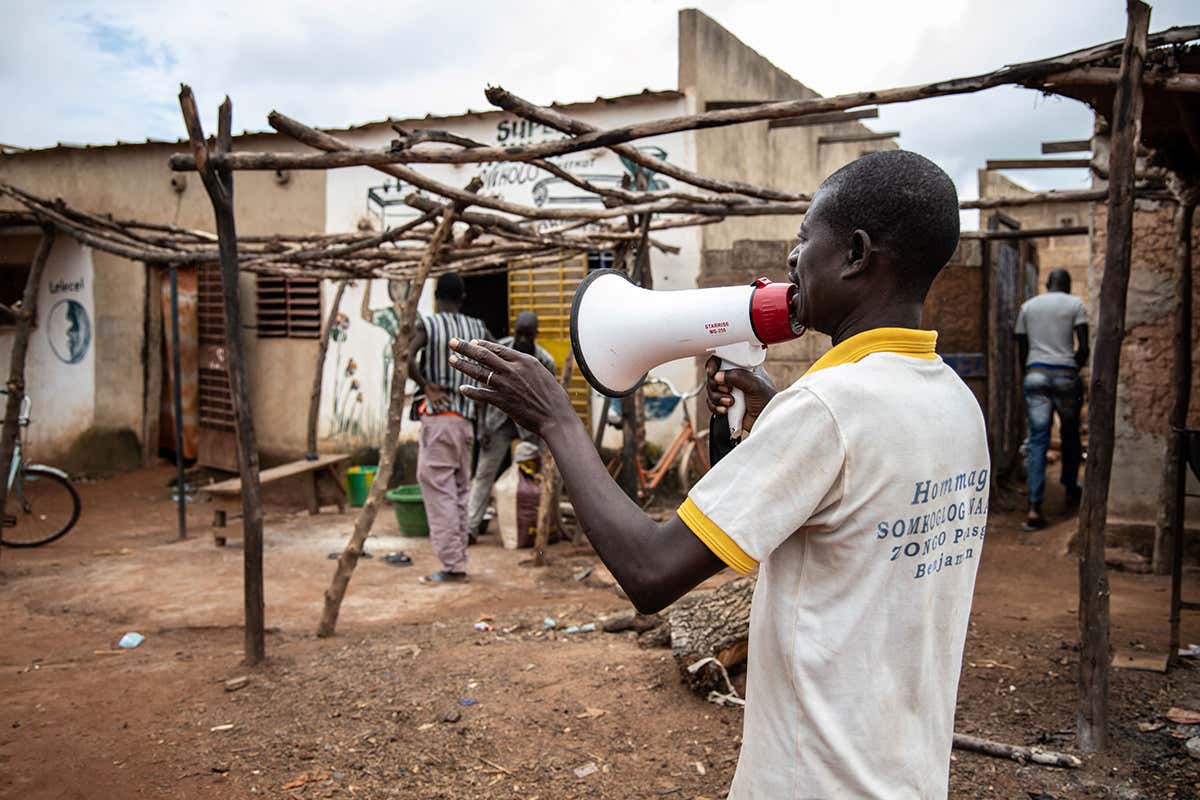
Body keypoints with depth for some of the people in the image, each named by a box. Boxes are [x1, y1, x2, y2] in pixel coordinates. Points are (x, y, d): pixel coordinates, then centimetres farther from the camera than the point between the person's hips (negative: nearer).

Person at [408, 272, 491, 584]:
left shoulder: (426, 325, -5)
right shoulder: (478, 329, 8)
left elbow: (405, 359, -21)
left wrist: (425, 385, -9)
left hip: (437, 419, -5)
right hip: (465, 420, 5)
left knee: (439, 493, -1)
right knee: (459, 494, 13)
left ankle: (452, 567, -1)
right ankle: (458, 563, 18)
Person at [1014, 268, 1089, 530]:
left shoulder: (1028, 306, 13)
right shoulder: (1075, 304, 4)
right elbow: (1083, 348, -3)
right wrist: (1075, 369, 14)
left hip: (1034, 374, 2)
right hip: (1065, 375, -1)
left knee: (1037, 440, -2)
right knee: (1070, 435, 20)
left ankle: (1034, 507, -12)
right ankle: (1071, 489, 36)